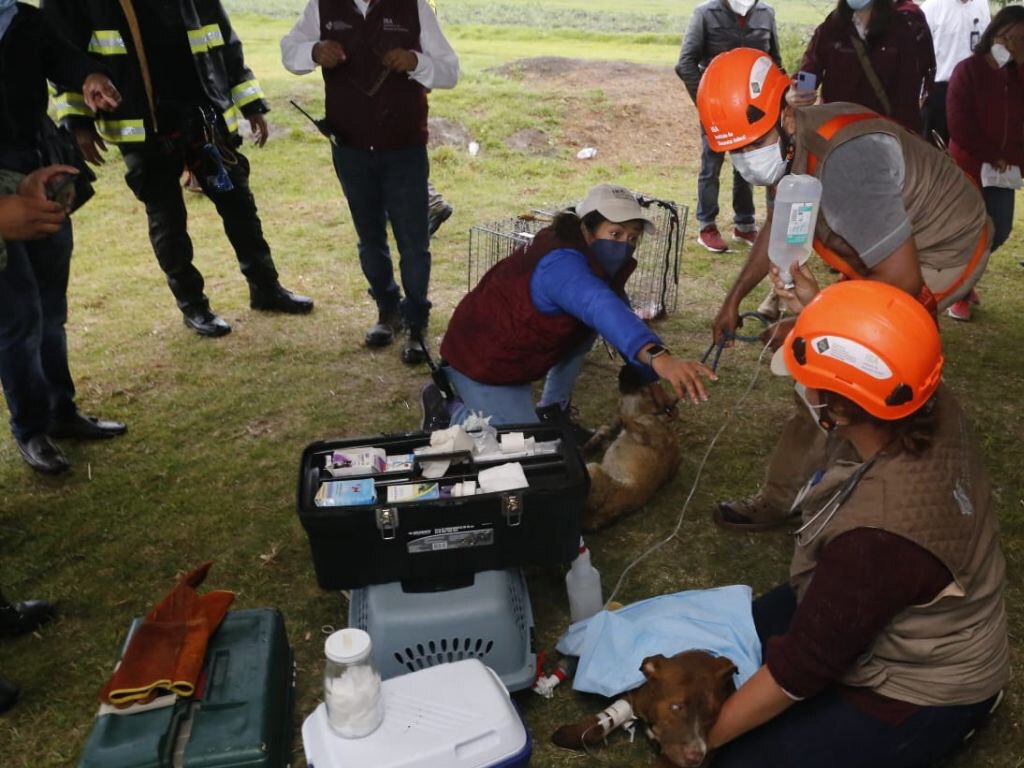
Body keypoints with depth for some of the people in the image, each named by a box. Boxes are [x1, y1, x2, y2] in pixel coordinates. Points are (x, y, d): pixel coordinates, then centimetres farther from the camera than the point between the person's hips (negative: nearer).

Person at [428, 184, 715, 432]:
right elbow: (605, 310, -52)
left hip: (515, 353, 9)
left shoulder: (601, 261, -2)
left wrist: (650, 381, 4)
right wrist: (658, 357, -68)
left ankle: (552, 411, 16)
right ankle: (449, 411, 11)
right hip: (482, 362, -9)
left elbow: (619, 311, 7)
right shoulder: (561, 265, -33)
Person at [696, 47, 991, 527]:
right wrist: (734, 297, 7)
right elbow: (781, 224, 10)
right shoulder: (785, 141, -10)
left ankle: (779, 501, 7)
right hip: (905, 239, 9)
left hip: (940, 257, -9)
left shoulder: (842, 162, -38)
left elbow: (901, 281, -33)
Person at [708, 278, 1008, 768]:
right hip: (910, 620, 8)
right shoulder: (933, 407, -22)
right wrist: (818, 312, -1)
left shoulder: (876, 534, -42)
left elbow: (800, 667, -28)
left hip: (920, 689, -8)